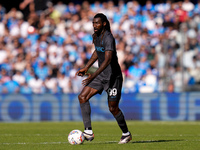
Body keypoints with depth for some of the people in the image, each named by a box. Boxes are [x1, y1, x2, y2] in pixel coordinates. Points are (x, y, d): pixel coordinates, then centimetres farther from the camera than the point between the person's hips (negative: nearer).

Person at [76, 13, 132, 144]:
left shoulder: (108, 38, -22)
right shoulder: (96, 36, 6)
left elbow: (108, 60, -32)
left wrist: (93, 75, -38)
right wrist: (86, 68, 19)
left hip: (113, 77, -8)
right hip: (101, 76, 8)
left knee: (113, 108, -2)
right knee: (82, 97, -8)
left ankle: (126, 133, 22)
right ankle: (88, 131, -9)